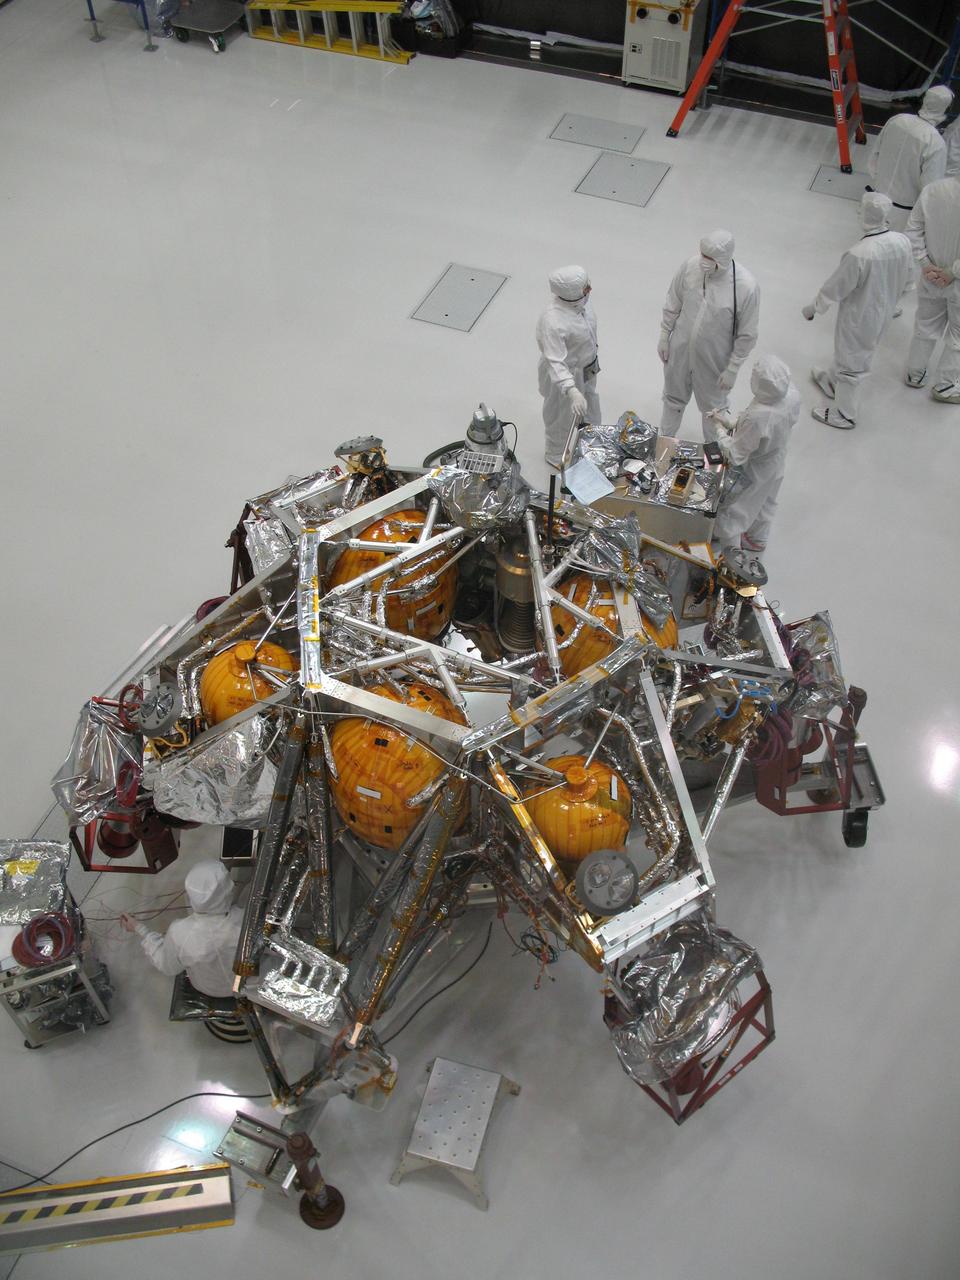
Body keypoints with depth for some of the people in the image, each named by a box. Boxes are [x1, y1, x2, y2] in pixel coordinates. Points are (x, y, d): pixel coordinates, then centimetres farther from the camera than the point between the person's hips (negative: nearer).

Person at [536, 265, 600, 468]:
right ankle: (556, 455, 47)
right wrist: (572, 391, -50)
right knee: (563, 417, 19)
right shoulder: (553, 323, -39)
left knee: (589, 407, 30)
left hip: (586, 368, 8)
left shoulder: (582, 299, -15)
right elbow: (556, 362, -40)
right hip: (565, 374, -7)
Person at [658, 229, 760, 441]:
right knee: (673, 399, 25)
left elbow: (747, 335, -17)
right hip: (680, 351, 3)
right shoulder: (691, 266, -19)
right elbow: (673, 304, -1)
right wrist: (664, 336, 5)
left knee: (712, 407, 20)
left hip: (713, 360, -3)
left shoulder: (746, 287, -28)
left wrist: (732, 370, -12)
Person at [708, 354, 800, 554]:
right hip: (776, 465, 7)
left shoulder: (757, 417, -45)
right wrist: (733, 422, -7)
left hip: (751, 474, -7)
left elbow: (734, 456, -31)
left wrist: (719, 430, -16)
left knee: (729, 513, 21)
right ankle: (757, 539, 59)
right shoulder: (792, 395, -24)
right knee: (764, 505, 33)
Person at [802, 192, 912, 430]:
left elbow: (834, 288, -23)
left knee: (851, 363, 14)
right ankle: (831, 381, 56)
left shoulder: (859, 255, -35)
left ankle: (845, 415, 32)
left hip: (859, 317, -6)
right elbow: (907, 276, 2)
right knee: (847, 351, 31)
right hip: (884, 310, 6)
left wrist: (813, 308, -6)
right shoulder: (902, 242, -16)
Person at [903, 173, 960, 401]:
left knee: (926, 326, 25)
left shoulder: (932, 190, -14)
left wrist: (926, 264, -6)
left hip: (931, 277, 4)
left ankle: (915, 373, 42)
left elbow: (913, 231, -8)